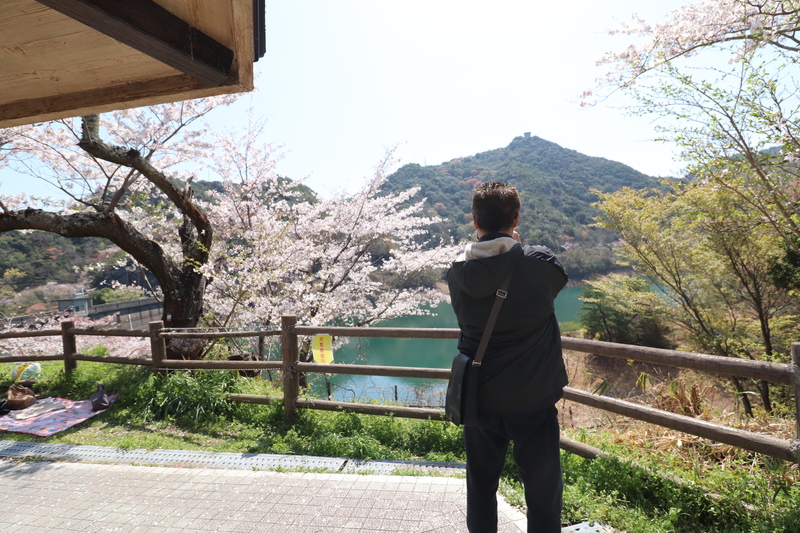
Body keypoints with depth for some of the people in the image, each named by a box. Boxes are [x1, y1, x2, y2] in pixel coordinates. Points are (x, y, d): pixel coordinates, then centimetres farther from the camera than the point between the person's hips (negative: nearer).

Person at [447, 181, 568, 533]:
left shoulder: (458, 273, -7)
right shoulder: (540, 263, -15)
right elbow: (559, 280, 7)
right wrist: (516, 246, 14)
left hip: (479, 399, 3)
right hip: (533, 400, -2)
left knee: (480, 487, 20)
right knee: (543, 491, 13)